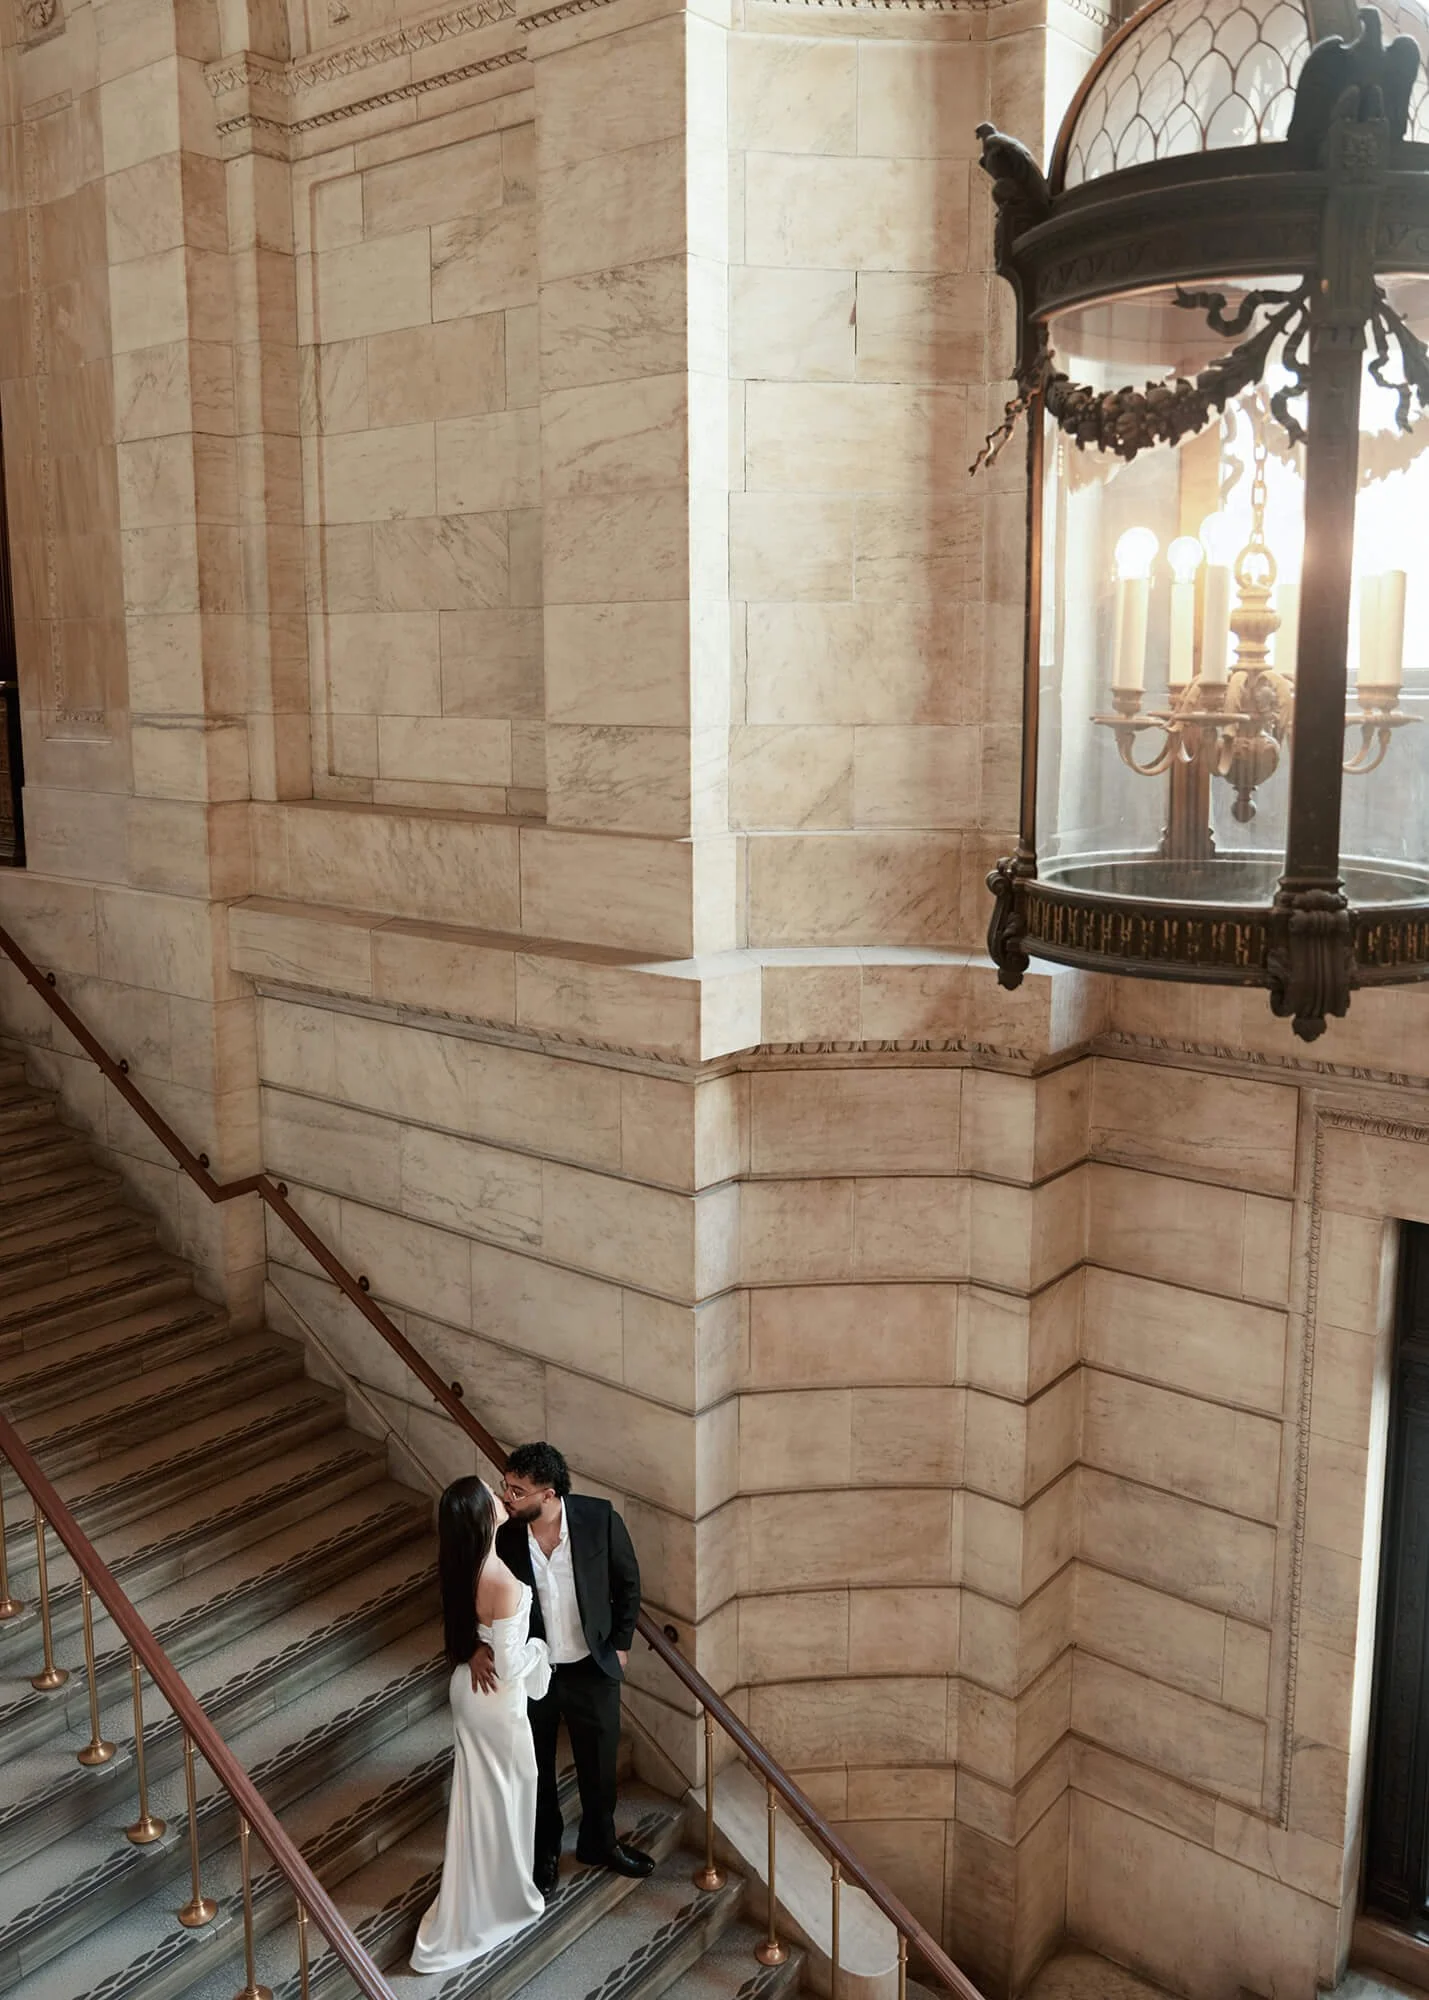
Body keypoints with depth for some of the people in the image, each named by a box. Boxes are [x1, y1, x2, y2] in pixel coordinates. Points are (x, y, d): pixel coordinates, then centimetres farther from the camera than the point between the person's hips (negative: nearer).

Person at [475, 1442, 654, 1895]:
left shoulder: (599, 1518, -20)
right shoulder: (502, 1534, -20)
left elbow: (628, 1582, -4)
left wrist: (620, 1643, 0)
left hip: (592, 1669, 0)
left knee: (599, 1764, 20)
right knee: (536, 1770, 18)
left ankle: (599, 1841, 46)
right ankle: (545, 1851, 43)